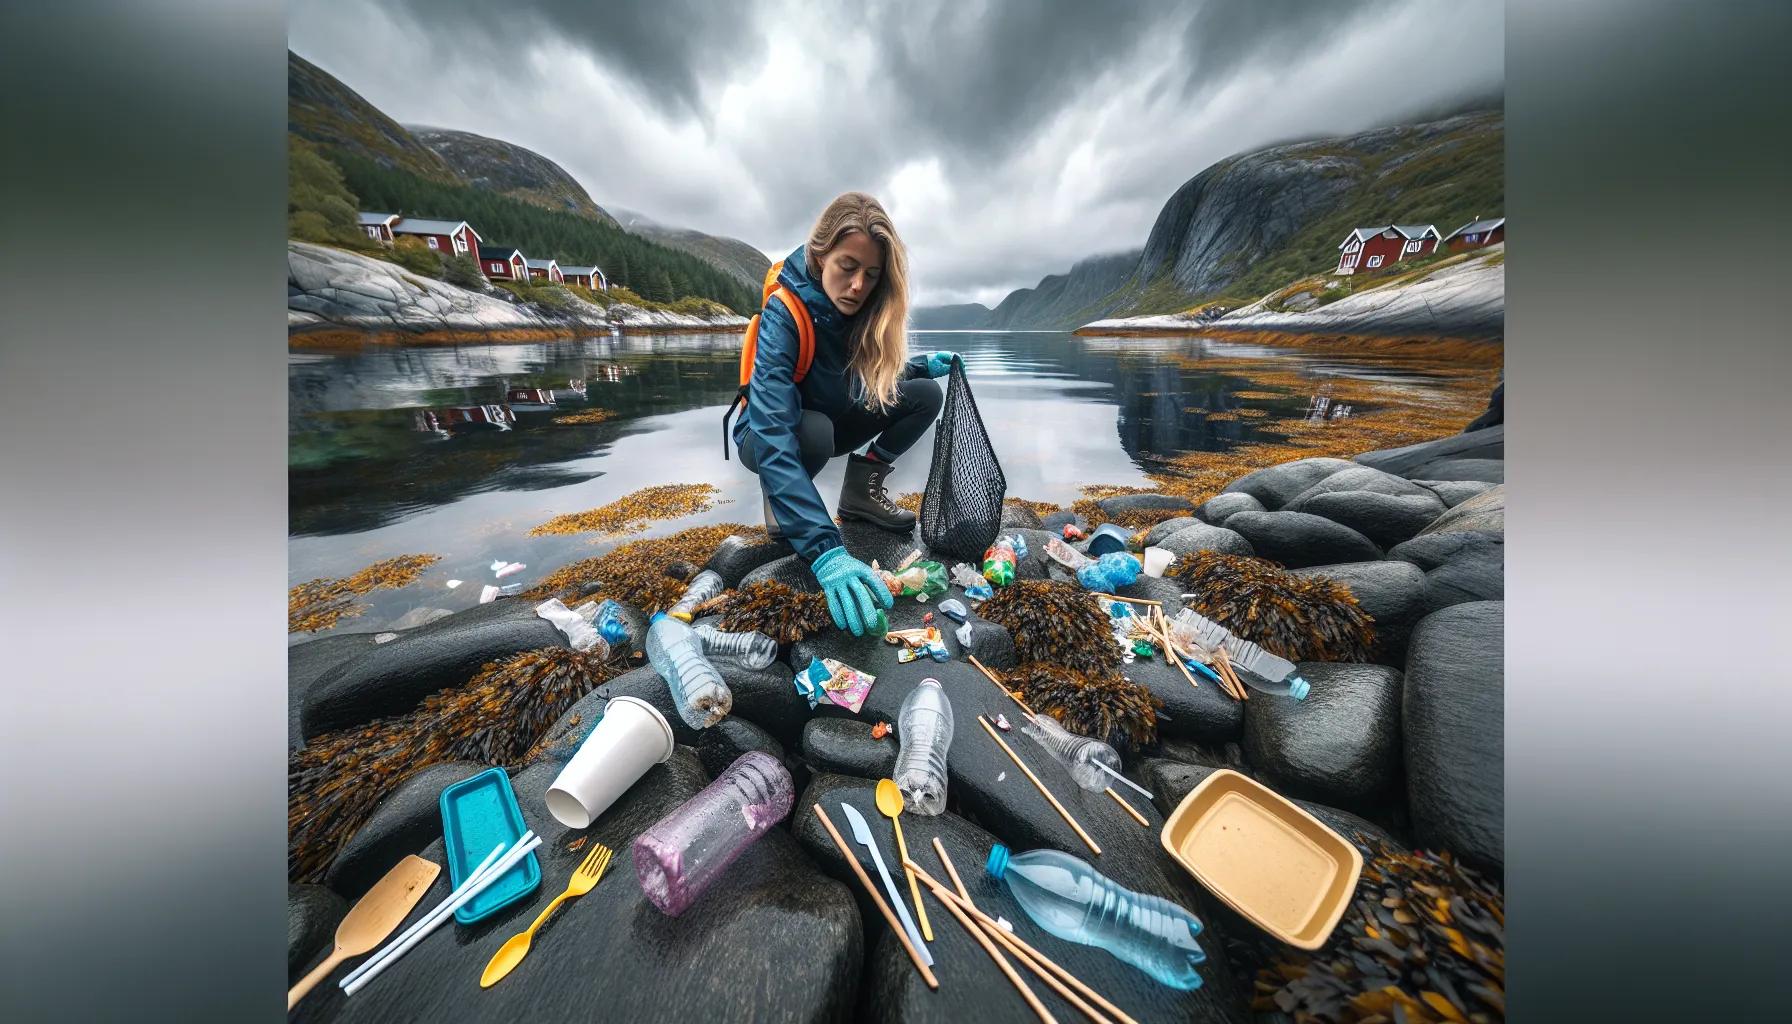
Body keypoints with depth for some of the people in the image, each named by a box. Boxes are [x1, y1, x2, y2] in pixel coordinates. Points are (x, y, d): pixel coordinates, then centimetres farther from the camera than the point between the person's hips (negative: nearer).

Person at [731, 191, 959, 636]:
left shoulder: (867, 309, -10)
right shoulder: (784, 313, -29)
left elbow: (873, 373, 8)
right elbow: (774, 436, -42)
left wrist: (924, 365, -13)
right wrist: (825, 550, -53)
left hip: (834, 422, 6)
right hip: (769, 435, -5)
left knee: (925, 394, -11)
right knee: (814, 431, -40)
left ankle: (862, 489, 1)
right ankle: (777, 496, -7)